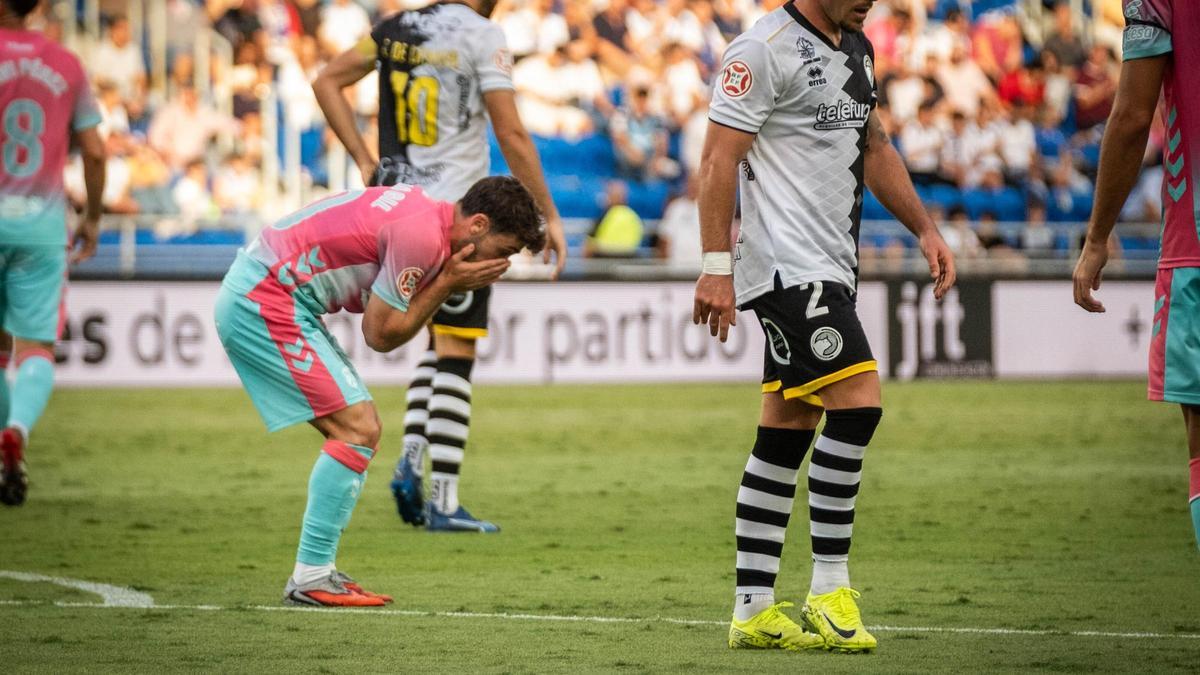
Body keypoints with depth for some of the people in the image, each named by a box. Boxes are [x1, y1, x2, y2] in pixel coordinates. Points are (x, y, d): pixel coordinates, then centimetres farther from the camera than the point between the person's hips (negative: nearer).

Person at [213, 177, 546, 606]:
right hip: (264, 302, -10)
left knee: (362, 429, 10)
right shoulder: (422, 236, -19)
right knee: (356, 430, -13)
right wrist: (447, 283, -8)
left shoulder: (425, 215, 12)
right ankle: (310, 577, -11)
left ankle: (317, 572, 9)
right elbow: (381, 335, -12)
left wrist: (448, 283, -3)